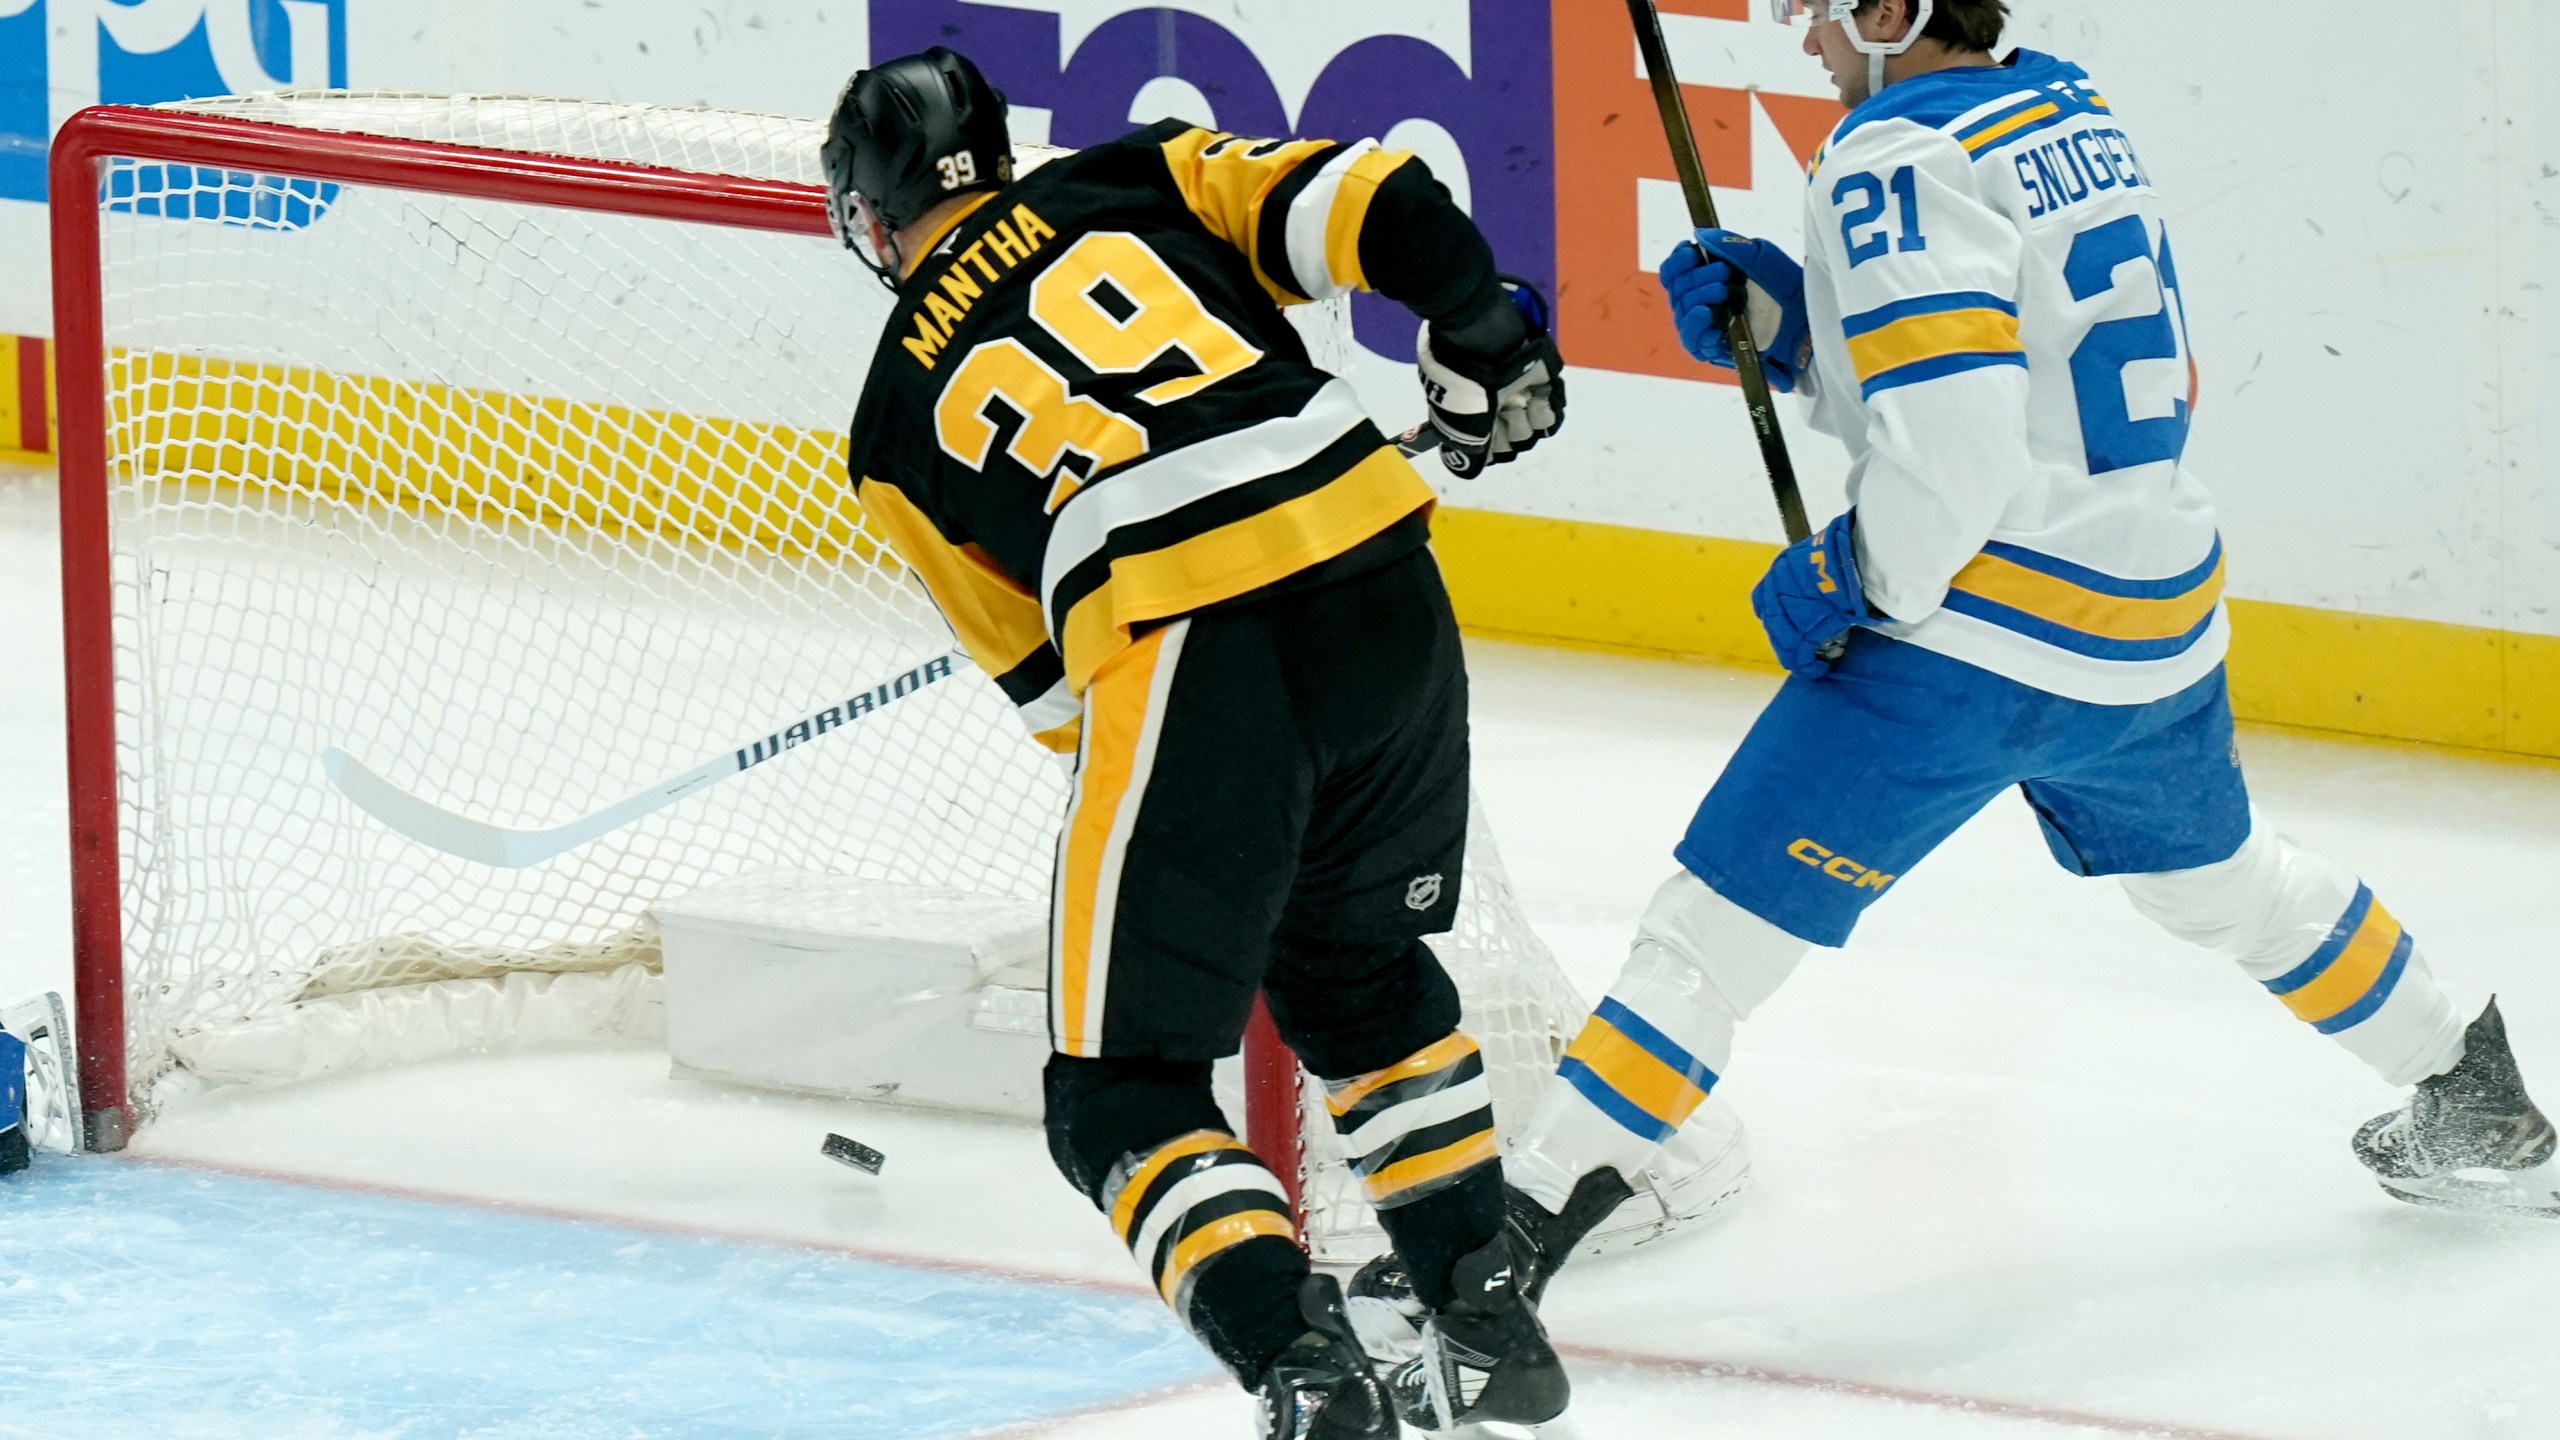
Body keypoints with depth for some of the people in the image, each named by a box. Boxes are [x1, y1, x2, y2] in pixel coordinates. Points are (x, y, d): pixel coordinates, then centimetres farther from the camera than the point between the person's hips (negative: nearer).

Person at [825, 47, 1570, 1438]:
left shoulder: (897, 424, 19)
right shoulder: (1131, 184, 20)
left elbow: (1046, 680, 22)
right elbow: (1368, 203, 6)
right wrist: (1487, 346, 18)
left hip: (1178, 660, -4)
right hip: (1387, 594, 4)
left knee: (1124, 1091, 7)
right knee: (1361, 969, 30)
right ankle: (1485, 1311, 28)